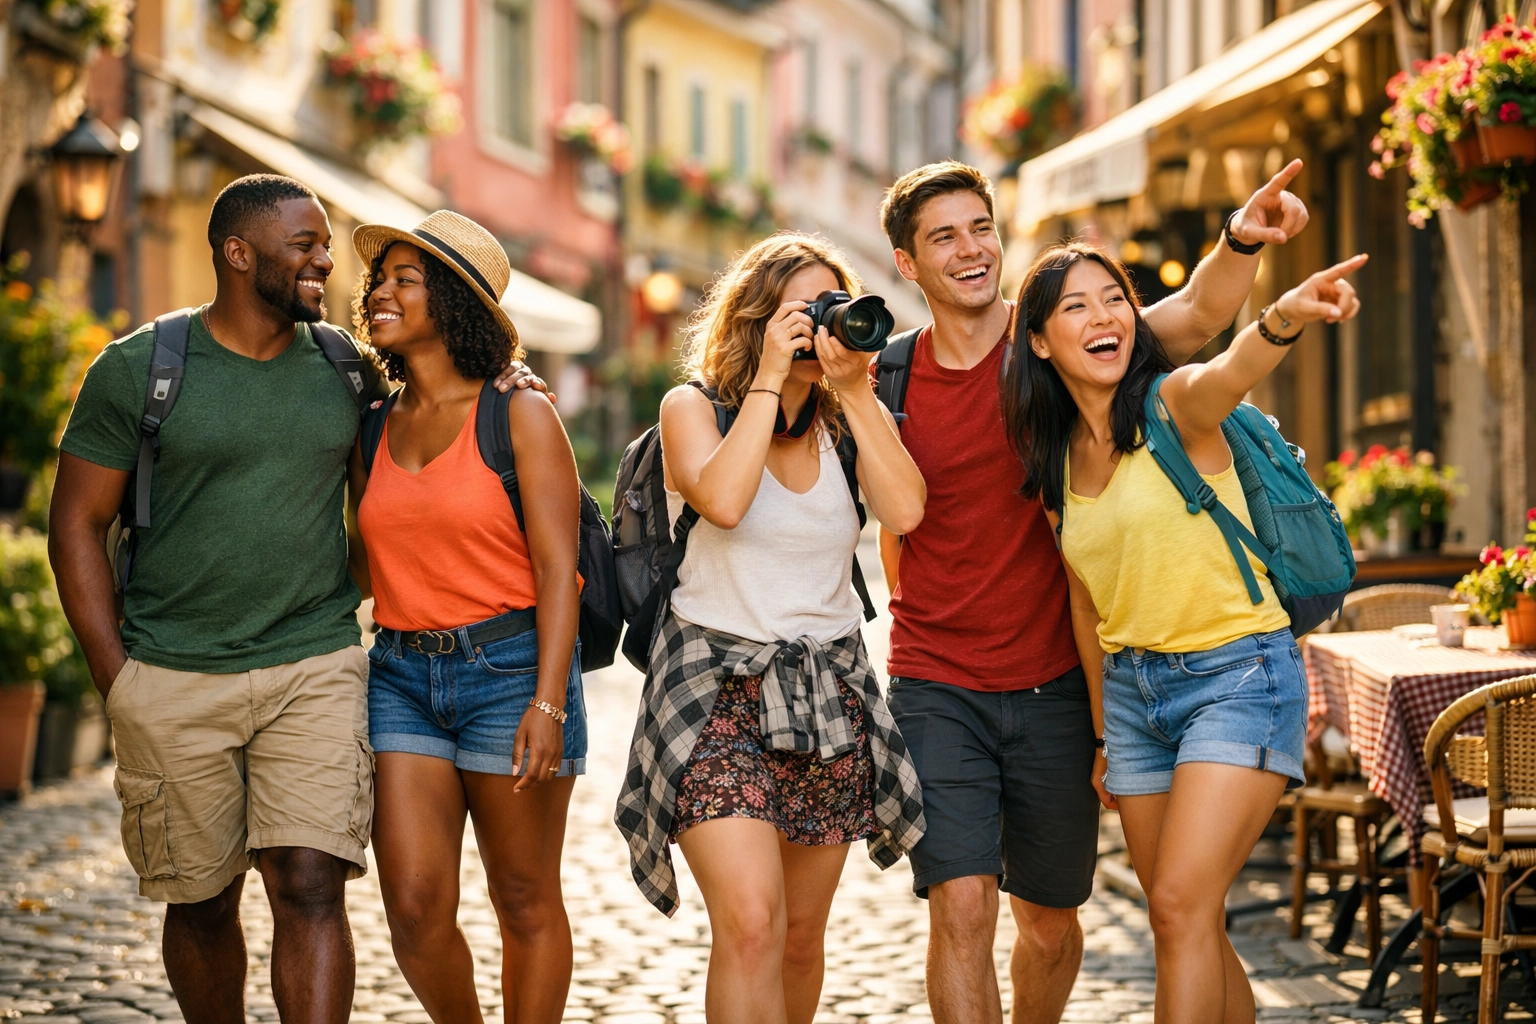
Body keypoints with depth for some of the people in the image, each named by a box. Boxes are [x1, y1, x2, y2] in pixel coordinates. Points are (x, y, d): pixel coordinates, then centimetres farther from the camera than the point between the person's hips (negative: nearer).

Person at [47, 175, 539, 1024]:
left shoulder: (345, 366, 9)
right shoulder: (137, 369, -1)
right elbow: (76, 525, 2)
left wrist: (499, 383, 5)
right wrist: (115, 676, -4)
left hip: (316, 669, 1)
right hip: (172, 684, -1)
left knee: (311, 886, -10)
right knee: (200, 904, 8)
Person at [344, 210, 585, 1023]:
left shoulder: (519, 416, -4)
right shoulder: (375, 427, 11)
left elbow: (556, 567, -9)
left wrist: (549, 701, -17)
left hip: (510, 667, -4)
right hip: (400, 675, 4)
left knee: (525, 904, 6)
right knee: (415, 909, -3)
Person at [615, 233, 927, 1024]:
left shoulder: (846, 421, 7)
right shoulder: (694, 408, -2)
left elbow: (904, 511, -12)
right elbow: (723, 500, -23)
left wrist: (854, 391, -12)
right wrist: (770, 377, -17)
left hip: (826, 688, 4)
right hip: (719, 685, -4)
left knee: (802, 931, 10)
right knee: (750, 923, -20)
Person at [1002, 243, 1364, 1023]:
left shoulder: (1177, 404, -11)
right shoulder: (1055, 461, 7)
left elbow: (1232, 374, -37)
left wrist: (1284, 318, -59)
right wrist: (1103, 732, 21)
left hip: (1239, 674, -7)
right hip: (1133, 688, 7)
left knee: (1182, 906, -15)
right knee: (1186, 927, 10)